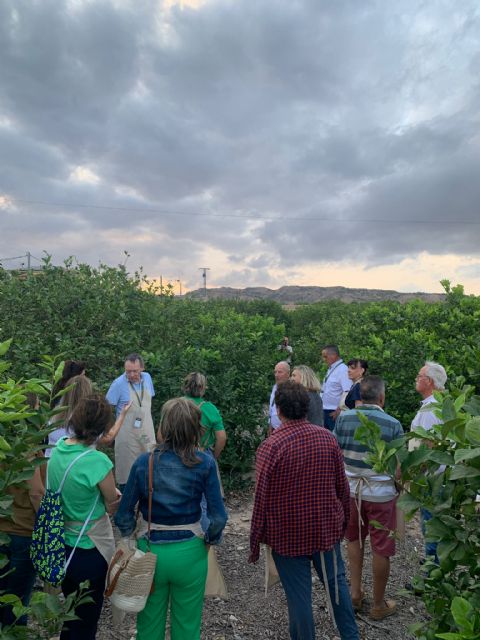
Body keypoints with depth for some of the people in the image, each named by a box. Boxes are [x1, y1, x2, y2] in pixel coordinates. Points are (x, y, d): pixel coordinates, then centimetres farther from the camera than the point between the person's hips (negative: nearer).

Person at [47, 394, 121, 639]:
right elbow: (113, 506, -15)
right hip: (90, 548, -6)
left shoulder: (57, 449, -8)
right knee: (86, 619, 18)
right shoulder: (97, 461, -30)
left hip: (62, 545, 6)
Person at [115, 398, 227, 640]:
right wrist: (210, 539, 5)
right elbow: (218, 516, -14)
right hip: (189, 554, -1)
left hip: (150, 551, 1)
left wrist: (134, 537, 12)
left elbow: (123, 516, -8)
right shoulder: (205, 463, -16)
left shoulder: (144, 462, -13)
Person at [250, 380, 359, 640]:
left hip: (288, 536, -4)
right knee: (336, 582, 24)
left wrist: (255, 543, -4)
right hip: (327, 529, 4)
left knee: (299, 596, 13)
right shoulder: (327, 438, -8)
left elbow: (262, 499, -17)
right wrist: (344, 521, 17)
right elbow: (342, 486, 1)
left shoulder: (270, 446, -21)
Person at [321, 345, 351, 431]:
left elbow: (347, 392, -23)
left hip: (334, 412, -9)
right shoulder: (330, 369, 14)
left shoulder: (343, 370, -15)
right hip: (325, 411, 9)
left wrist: (339, 410, -19)